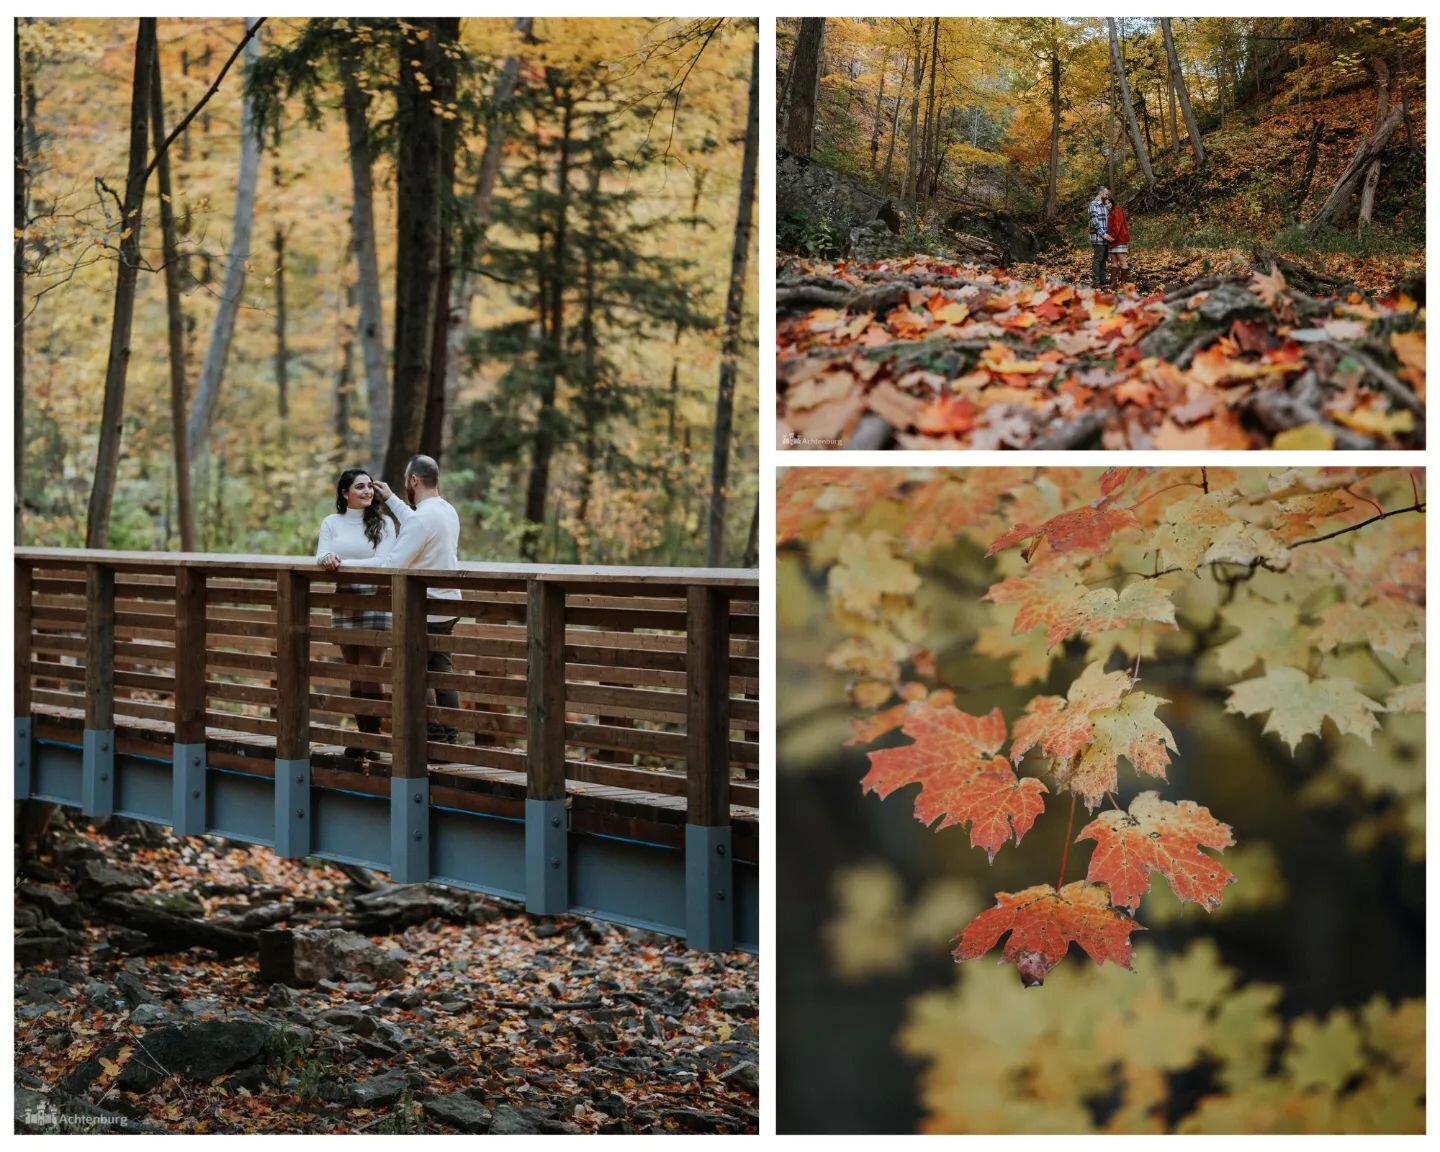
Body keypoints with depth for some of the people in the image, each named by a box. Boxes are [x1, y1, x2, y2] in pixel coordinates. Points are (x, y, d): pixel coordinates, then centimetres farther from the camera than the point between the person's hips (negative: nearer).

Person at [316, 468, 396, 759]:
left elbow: (383, 561, -10)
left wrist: (344, 563, -20)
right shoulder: (332, 523, 8)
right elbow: (320, 557, -1)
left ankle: (372, 738, -2)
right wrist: (328, 559, -25)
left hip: (374, 603, -3)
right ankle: (362, 735, 14)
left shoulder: (383, 523, 1)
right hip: (344, 603, 3)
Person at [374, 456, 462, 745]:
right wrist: (390, 499, 39)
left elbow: (393, 564, -20)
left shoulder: (421, 518, -20)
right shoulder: (448, 511, 9)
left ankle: (435, 741, -2)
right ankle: (450, 739, 14)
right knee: (442, 673, 13)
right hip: (448, 608, 9)